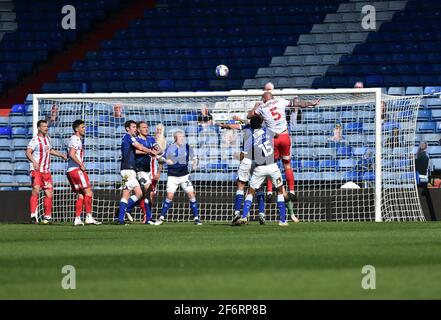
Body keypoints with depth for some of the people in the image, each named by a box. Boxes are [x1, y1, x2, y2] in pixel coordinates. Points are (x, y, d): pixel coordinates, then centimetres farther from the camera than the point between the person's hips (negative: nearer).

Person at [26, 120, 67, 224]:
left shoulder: (47, 138, 14)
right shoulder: (35, 140, -11)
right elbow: (28, 152, -25)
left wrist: (60, 155, 28)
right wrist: (34, 162, -42)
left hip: (46, 171, 7)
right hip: (36, 170, -7)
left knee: (49, 194, 6)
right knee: (36, 191, -19)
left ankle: (47, 216, 17)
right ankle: (33, 216, -22)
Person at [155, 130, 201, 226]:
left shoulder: (187, 147, 2)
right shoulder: (170, 148, -3)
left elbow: (194, 158, 14)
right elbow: (161, 159, 2)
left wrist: (194, 164, -6)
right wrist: (165, 160, -20)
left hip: (184, 175, 1)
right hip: (172, 176, -1)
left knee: (191, 195, -8)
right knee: (169, 196, -10)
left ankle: (196, 218, 0)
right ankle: (161, 218, 3)